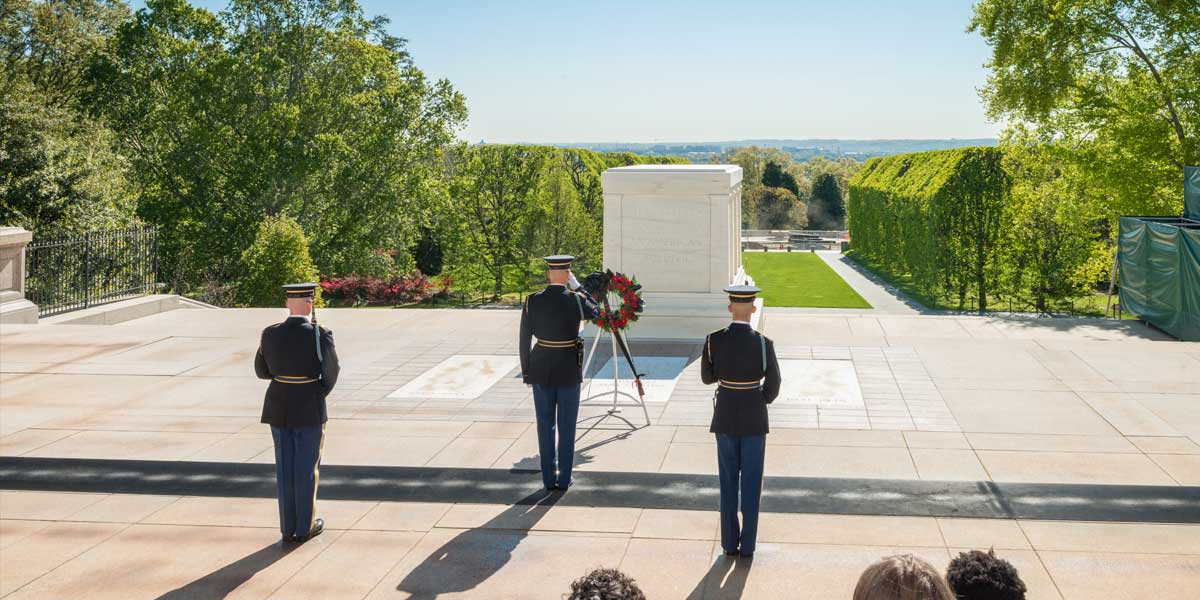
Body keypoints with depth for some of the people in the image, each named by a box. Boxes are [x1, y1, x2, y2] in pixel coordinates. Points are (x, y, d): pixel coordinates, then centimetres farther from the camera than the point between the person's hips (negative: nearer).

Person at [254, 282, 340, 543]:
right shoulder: (320, 335, -15)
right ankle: (305, 526, 16)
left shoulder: (270, 334, -4)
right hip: (309, 409, -4)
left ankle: (288, 527, 18)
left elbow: (262, 371, 7)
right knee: (307, 467, 8)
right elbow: (331, 372, -8)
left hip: (278, 407, 4)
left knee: (285, 468, 12)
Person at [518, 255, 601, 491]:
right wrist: (577, 286, 13)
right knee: (567, 425, 8)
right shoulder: (576, 300, -11)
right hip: (569, 369, -1)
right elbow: (595, 312, 12)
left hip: (541, 368, 1)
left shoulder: (532, 301, -7)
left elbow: (524, 339, -3)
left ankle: (549, 478, 14)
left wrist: (525, 371, 7)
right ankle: (564, 478, 12)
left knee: (545, 425, 10)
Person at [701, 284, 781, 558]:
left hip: (725, 416, 2)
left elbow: (707, 377, 2)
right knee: (751, 482, 9)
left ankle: (730, 542, 17)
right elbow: (773, 385, -6)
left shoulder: (714, 340, -11)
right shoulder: (763, 343, -15)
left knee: (728, 481, 13)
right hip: (754, 418, -1)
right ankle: (748, 544, 13)